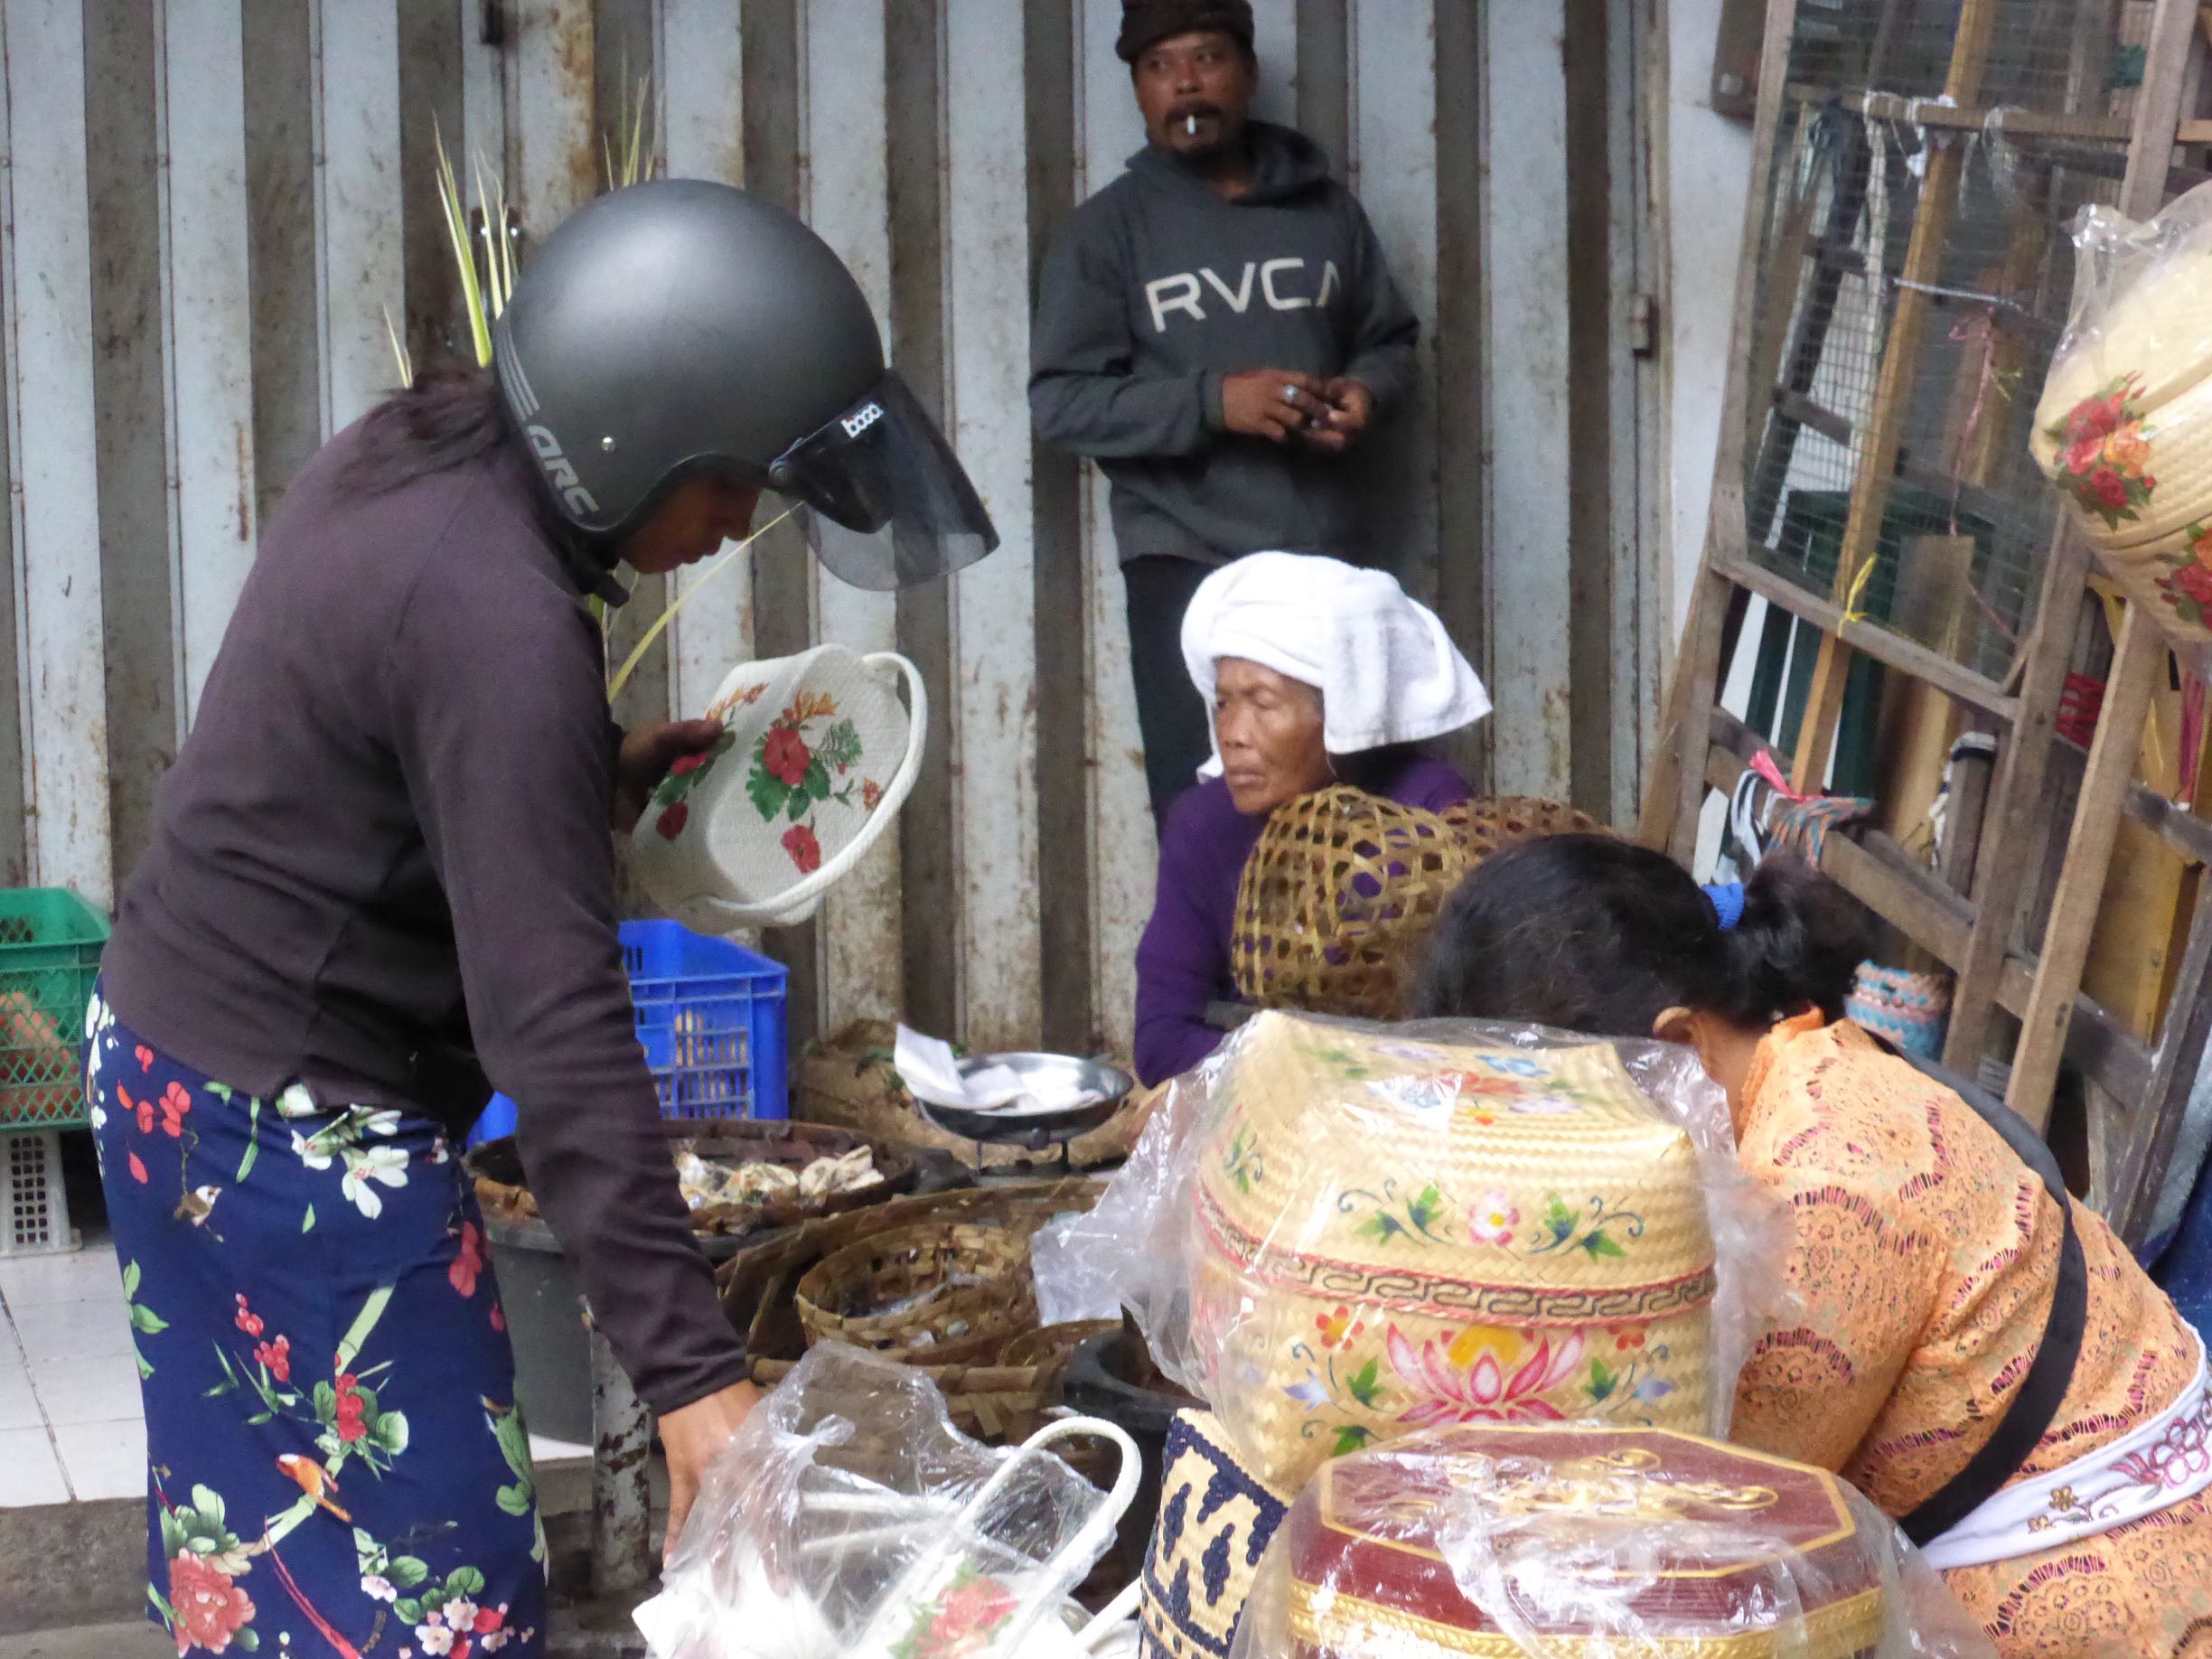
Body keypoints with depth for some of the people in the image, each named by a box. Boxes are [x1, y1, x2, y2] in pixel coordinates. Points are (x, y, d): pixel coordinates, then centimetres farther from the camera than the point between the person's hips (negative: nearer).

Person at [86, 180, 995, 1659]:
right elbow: (554, 1019, -31)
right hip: (298, 1130, -10)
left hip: (176, 1054, 10)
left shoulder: (414, 451, 2)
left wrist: (597, 778, 6)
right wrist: (688, 1367, -31)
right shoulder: (500, 620, -27)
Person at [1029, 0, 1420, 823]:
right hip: (1186, 565, -3)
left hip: (1326, 560, 3)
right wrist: (1213, 400, -19)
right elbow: (1061, 400, -7)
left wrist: (1365, 389, -5)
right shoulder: (1107, 228, -1)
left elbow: (1390, 338, 19)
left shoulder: (1324, 208, 9)